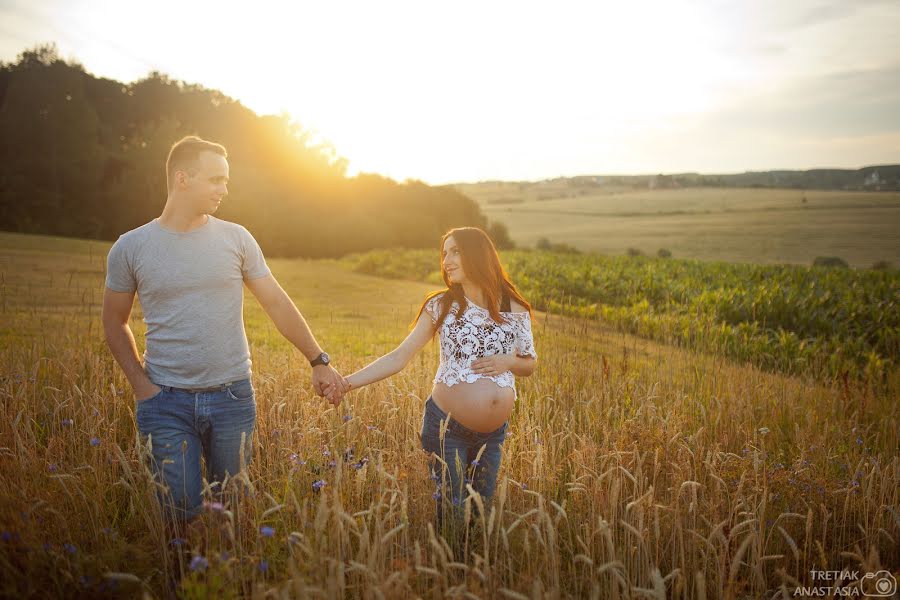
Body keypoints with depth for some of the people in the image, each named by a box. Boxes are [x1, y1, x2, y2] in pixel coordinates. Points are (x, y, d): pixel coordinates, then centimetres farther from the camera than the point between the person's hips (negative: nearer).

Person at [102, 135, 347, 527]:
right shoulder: (130, 248, -1)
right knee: (182, 512, -2)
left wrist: (319, 361, 1)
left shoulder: (236, 239, 1)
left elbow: (278, 304, 4)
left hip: (233, 396, 2)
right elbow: (115, 321, 10)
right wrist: (140, 385, 0)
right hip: (167, 402, -1)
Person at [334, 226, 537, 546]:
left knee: (482, 511, 14)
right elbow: (399, 357, -6)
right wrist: (348, 382, -17)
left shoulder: (515, 309, 1)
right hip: (447, 427, -2)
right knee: (450, 514, 5)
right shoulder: (440, 306, -3)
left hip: (493, 433, 2)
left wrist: (508, 362, -11)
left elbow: (530, 364, 12)